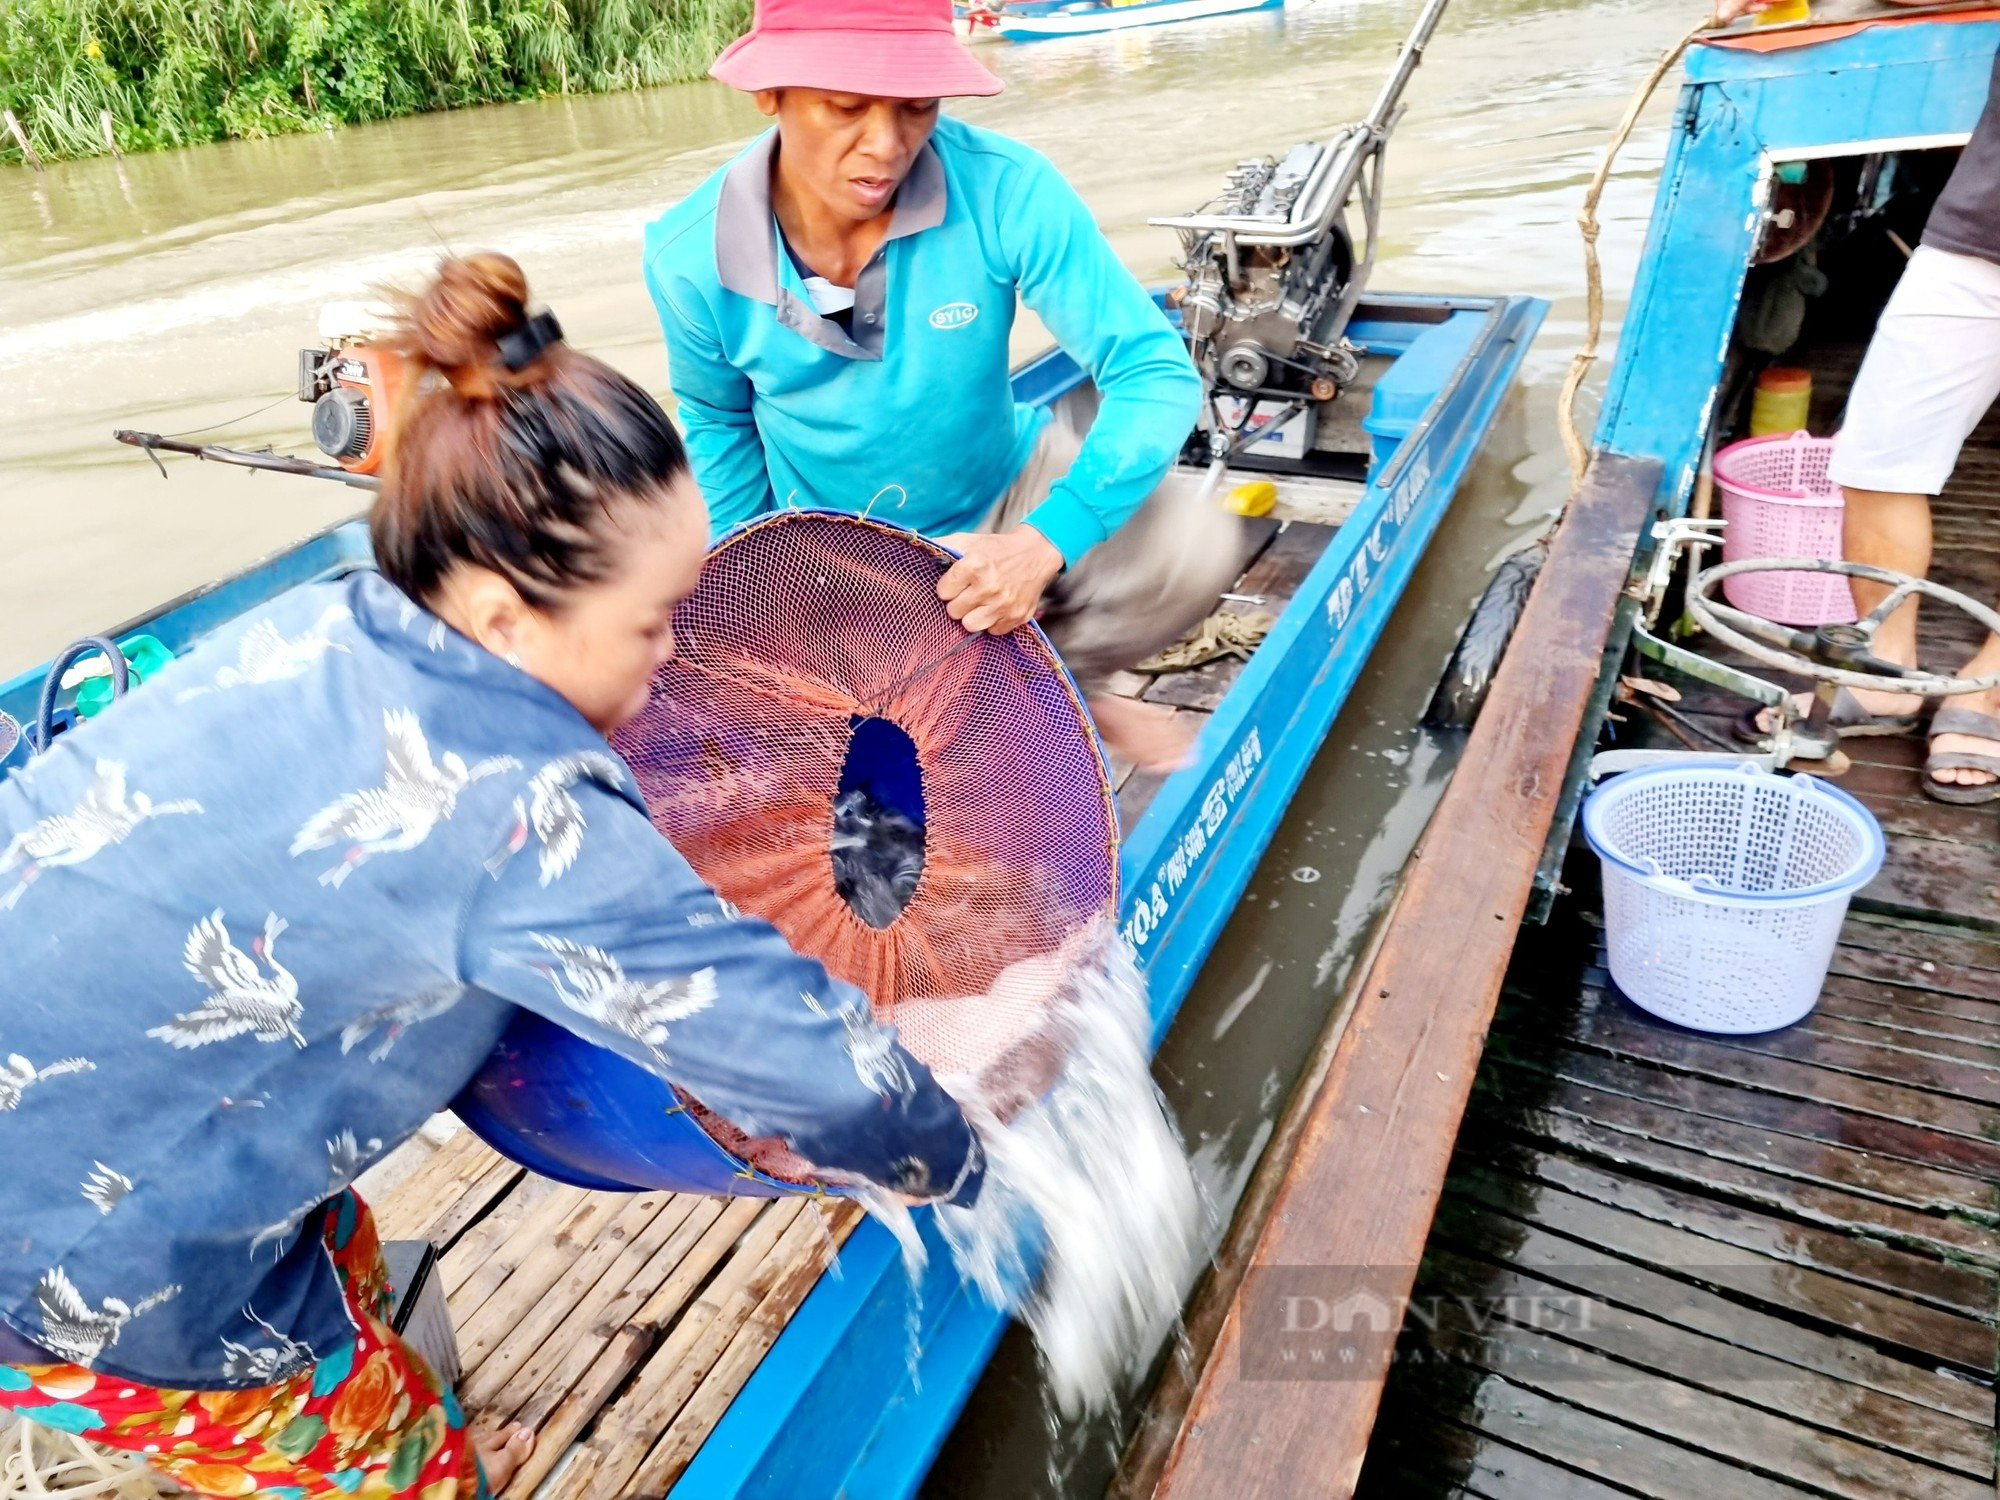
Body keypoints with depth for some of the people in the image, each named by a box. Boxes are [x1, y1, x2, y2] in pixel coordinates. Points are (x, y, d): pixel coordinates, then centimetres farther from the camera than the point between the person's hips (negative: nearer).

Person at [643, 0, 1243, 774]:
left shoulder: (1005, 190, -26)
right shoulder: (691, 256, -20)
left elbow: (1156, 374, -25)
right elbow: (720, 425, 1)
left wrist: (1046, 541, -38)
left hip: (1005, 493, 0)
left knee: (1195, 547, -23)